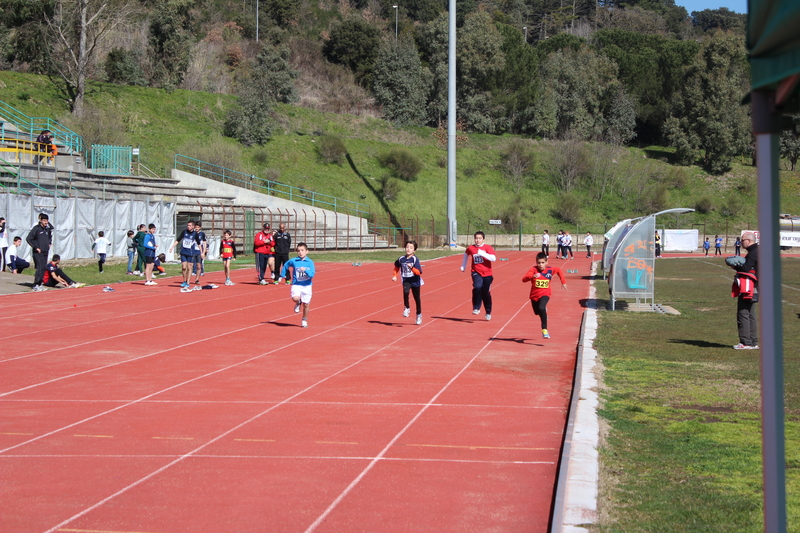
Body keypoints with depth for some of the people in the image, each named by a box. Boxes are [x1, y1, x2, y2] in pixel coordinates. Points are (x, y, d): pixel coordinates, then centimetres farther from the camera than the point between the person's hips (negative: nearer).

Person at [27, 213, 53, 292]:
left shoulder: (47, 229, 11)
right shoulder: (36, 228, -10)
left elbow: (50, 236, 34)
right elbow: (29, 239, -12)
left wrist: (49, 243, 19)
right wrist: (35, 247, -12)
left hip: (45, 252, 7)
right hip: (38, 252, -7)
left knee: (44, 268, 7)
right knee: (40, 268, -14)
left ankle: (39, 284, 14)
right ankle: (36, 285, -12)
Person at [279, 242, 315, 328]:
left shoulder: (310, 262, -6)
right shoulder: (293, 261, -3)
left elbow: (312, 274, -14)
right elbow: (285, 266, 16)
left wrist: (305, 270, -30)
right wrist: (282, 275, 21)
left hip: (307, 286, 0)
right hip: (296, 285, 0)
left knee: (306, 304, 6)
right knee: (295, 298, -27)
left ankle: (304, 320, 29)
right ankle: (298, 303, 11)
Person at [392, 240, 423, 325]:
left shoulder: (415, 259, -15)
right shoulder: (401, 259, -3)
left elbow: (419, 272, -21)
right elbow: (396, 267, 19)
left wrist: (412, 268, -35)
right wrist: (394, 275, 10)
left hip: (415, 281, -2)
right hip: (406, 280, 2)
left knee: (417, 298, 11)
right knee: (405, 292, -29)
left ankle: (419, 315, 32)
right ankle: (407, 308, -8)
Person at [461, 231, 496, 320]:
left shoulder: (487, 248, -5)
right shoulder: (470, 248, 3)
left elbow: (493, 258, -19)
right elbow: (466, 254, 26)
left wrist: (482, 253, -25)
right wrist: (463, 266, 29)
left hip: (487, 273, 0)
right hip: (476, 272, 0)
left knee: (486, 293, 7)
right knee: (477, 287, -28)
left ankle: (488, 312, 27)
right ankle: (476, 308, -18)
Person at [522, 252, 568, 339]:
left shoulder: (550, 270, -11)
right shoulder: (534, 269, -17)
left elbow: (558, 270, 13)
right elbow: (524, 279, -31)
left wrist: (563, 282, 11)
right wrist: (532, 276, -49)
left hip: (545, 294, -2)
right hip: (534, 295, 2)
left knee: (541, 308, -31)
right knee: (538, 312, 22)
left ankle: (544, 329, -24)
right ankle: (544, 312, 61)